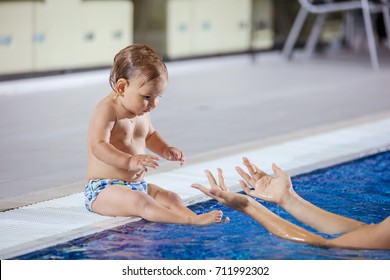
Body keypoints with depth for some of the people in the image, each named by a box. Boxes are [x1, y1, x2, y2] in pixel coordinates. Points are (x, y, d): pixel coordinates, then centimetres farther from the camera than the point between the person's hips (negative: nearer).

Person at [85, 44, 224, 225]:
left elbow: (149, 135, 33)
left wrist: (166, 151, 13)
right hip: (104, 189, -10)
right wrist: (130, 161, -40)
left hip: (137, 186, 10)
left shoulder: (141, 111, 13)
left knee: (170, 198, -9)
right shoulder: (107, 110, -16)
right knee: (139, 201, -34)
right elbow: (98, 146, -28)